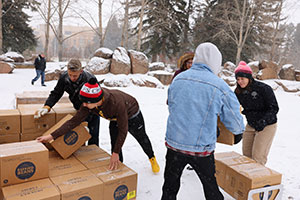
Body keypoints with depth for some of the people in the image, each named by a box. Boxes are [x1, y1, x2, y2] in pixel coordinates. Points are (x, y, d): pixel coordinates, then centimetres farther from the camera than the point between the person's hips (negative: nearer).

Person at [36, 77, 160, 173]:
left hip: (132, 115, -4)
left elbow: (123, 130, -39)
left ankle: (152, 159, 45)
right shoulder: (88, 104, -31)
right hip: (114, 118, 4)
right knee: (114, 143, 2)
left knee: (142, 139, 18)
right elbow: (74, 121, -26)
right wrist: (52, 136, -32)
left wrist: (116, 153, -34)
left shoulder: (117, 102, -49)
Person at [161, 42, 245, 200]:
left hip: (174, 143, 3)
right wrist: (239, 131, 21)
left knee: (170, 187, 19)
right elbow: (235, 124, -3)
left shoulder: (178, 79, -1)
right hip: (201, 148, -2)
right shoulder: (220, 86, -11)